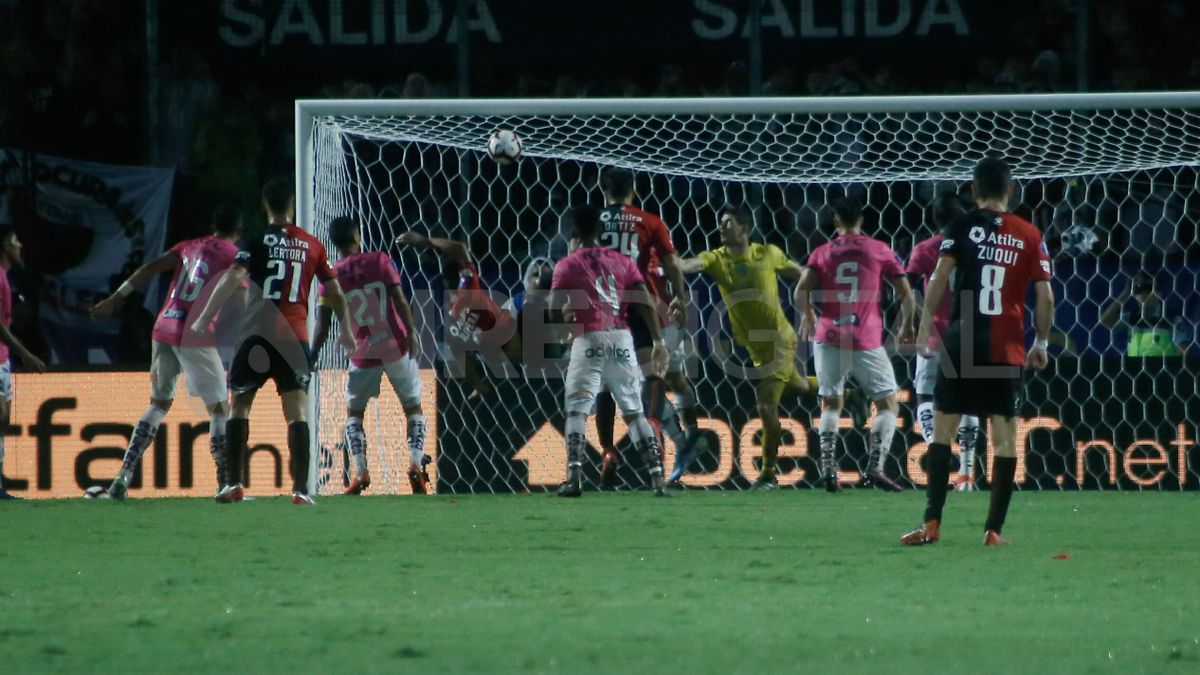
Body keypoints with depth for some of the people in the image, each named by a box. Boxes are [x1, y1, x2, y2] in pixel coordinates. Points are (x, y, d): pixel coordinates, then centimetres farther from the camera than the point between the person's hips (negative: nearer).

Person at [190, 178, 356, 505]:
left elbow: (231, 278, -12)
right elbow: (335, 292, 14)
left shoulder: (256, 241, 1)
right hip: (295, 338, 2)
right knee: (297, 412, 0)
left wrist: (204, 319, -10)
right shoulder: (312, 245, 9)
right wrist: (346, 329, 28)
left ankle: (233, 484, 2)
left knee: (240, 405, 9)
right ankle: (301, 489, -9)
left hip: (257, 334, -2)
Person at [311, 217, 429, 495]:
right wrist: (412, 333, -10)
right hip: (397, 347, -1)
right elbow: (400, 300, -11)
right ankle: (416, 464, -8)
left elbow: (323, 325, -2)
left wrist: (312, 357, 5)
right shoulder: (380, 261, -3)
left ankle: (360, 472, -1)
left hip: (363, 355, 1)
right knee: (413, 407, 12)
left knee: (354, 412, 16)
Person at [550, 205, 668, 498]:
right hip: (622, 340, 3)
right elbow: (645, 302, 4)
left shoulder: (567, 265, 5)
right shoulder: (623, 261, 13)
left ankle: (574, 478, -16)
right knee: (634, 412, 10)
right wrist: (658, 342, 4)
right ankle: (657, 476, 3)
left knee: (577, 409, 0)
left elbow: (555, 312, -1)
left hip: (589, 340, -3)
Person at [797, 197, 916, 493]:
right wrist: (907, 326, 19)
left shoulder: (822, 253, 7)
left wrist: (807, 316, 16)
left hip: (828, 337, 1)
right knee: (888, 403, 8)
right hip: (867, 341, -1)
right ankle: (875, 466, -9)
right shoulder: (880, 251, 5)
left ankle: (828, 466, -4)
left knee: (831, 403, 12)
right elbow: (906, 294, 4)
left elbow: (802, 291, -3)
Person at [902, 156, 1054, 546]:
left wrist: (926, 325, -4)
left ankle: (932, 523, -4)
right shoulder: (1030, 236, 7)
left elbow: (940, 276, -8)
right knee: (1005, 436, 5)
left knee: (943, 428, 4)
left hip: (962, 341, -1)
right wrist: (1041, 343, 14)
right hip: (1008, 349, 1)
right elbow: (1045, 296, 4)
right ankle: (994, 529, 2)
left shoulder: (963, 227, 1)